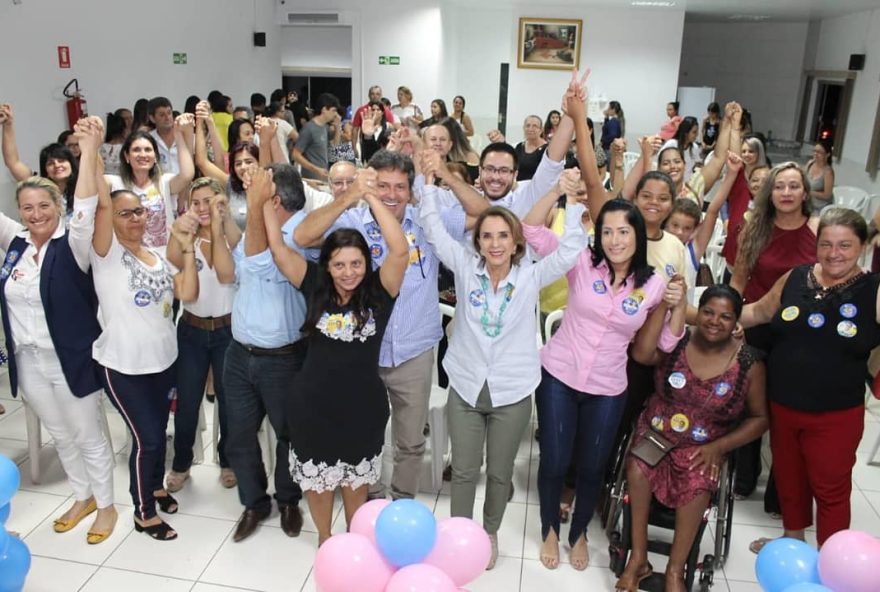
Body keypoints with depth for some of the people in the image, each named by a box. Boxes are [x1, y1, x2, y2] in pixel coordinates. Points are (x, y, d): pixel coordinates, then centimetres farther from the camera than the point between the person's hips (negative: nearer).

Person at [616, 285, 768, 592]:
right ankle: (638, 558, -13)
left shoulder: (749, 363, -5)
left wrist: (718, 447, -11)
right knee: (637, 466, -29)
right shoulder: (676, 339, -6)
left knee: (697, 483, -30)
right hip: (657, 433, 1)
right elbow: (641, 354, -25)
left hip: (705, 446, 0)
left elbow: (760, 418, 2)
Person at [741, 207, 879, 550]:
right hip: (782, 405, 4)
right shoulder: (795, 278, -1)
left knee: (830, 488, 11)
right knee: (788, 476, 22)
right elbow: (759, 311, 13)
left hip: (835, 415, -4)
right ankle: (792, 539, 46)